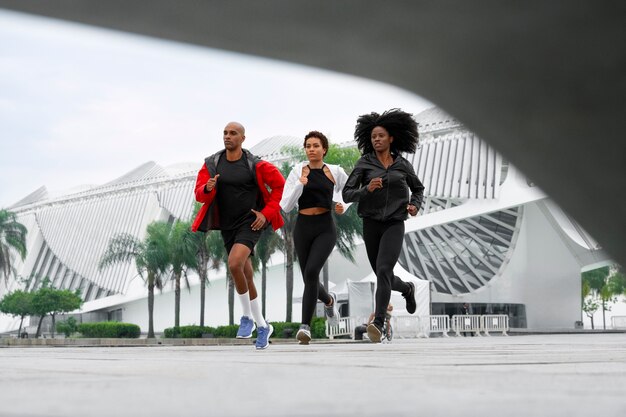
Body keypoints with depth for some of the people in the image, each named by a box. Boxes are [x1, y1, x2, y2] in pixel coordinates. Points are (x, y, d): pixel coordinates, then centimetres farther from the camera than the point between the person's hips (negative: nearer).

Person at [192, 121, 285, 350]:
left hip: (250, 223, -5)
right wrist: (208, 188, -25)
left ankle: (247, 316, -6)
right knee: (246, 277, 13)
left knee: (234, 264, -26)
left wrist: (267, 213, -7)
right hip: (227, 226, 5)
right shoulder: (212, 163, 1)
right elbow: (199, 194, -2)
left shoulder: (255, 165, -9)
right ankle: (262, 326, 28)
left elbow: (280, 186, -1)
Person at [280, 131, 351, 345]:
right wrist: (300, 184, -17)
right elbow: (286, 206, -5)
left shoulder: (335, 172, 1)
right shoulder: (297, 171, 0)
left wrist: (343, 206, 1)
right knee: (309, 279, 12)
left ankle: (306, 325, -20)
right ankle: (329, 300, 47)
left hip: (325, 229, -2)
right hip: (303, 228, 2)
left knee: (311, 272, -24)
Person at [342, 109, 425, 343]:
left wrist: (415, 205, 1)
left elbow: (418, 188, 22)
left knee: (383, 271, -24)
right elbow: (347, 194, -4)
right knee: (384, 278, 14)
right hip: (371, 225, 2)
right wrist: (367, 189, -23)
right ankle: (407, 289, 49)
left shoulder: (403, 165, 4)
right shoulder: (364, 163, 1)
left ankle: (378, 325, -31)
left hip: (394, 225, -2)